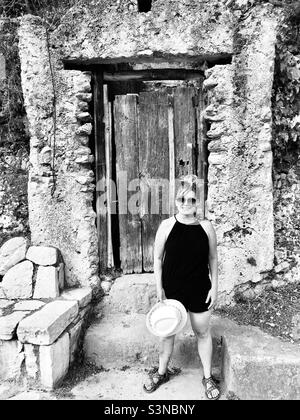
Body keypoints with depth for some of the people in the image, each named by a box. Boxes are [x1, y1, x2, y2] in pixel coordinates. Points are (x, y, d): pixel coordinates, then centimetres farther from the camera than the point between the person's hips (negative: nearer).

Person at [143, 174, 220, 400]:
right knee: (166, 332, 15)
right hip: (172, 288, 0)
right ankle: (162, 372, 38)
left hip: (199, 289, 0)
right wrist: (159, 287, -6)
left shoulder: (206, 226, -4)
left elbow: (213, 259, 3)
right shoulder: (167, 225, -7)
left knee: (203, 332, 14)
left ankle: (208, 377, 35)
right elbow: (158, 258, -3)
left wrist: (214, 286, 1)